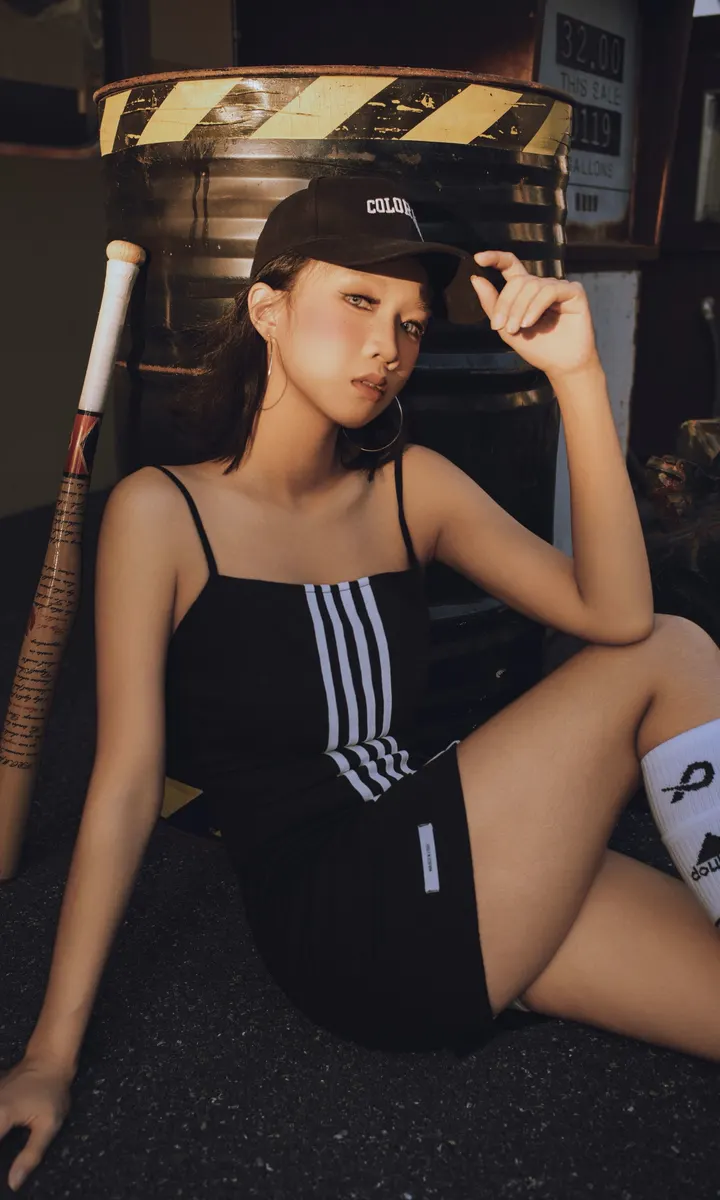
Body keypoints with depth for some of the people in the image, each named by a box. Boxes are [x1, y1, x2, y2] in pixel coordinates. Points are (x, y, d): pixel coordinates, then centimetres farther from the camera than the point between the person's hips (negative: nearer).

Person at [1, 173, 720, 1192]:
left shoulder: (411, 487, 5)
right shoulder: (162, 512, -7)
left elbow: (614, 612, -7)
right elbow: (127, 779, -7)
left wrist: (578, 375, -16)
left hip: (453, 893, 5)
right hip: (338, 921, -5)